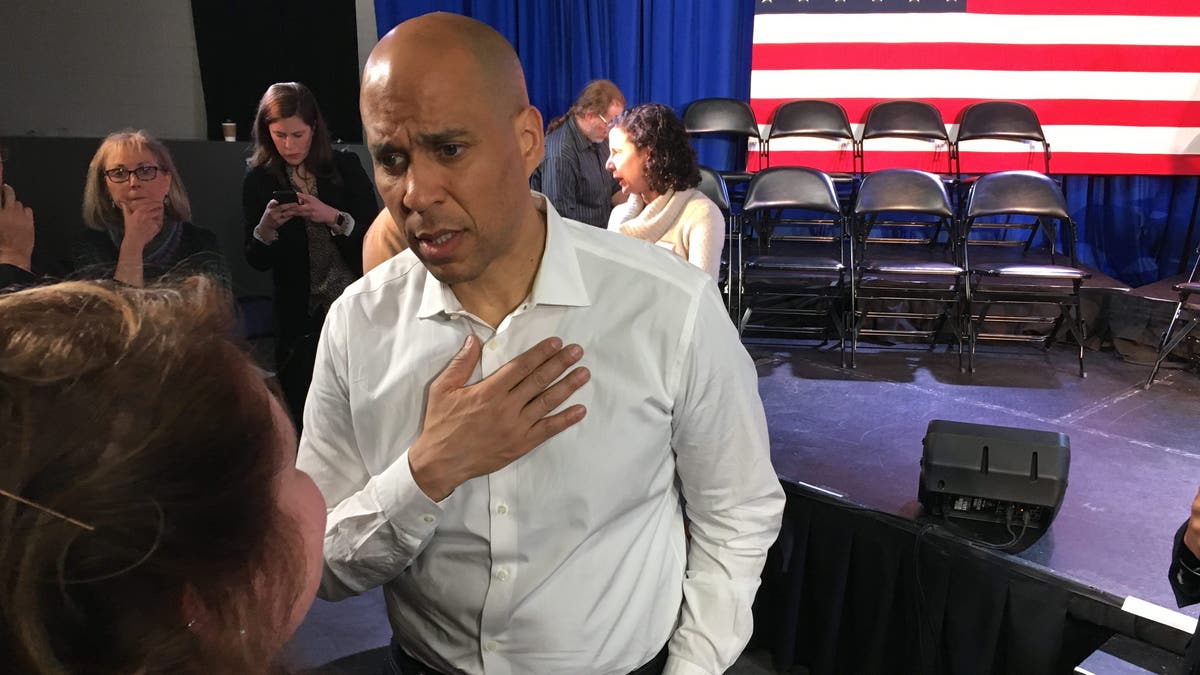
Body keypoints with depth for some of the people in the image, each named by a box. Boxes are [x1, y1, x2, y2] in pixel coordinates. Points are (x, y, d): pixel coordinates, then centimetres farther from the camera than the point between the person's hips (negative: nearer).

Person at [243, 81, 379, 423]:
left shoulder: (345, 166, -1)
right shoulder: (259, 180, 1)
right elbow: (257, 261, 2)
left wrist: (333, 217, -20)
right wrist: (267, 225, -17)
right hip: (299, 315, 1)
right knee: (302, 410, 5)